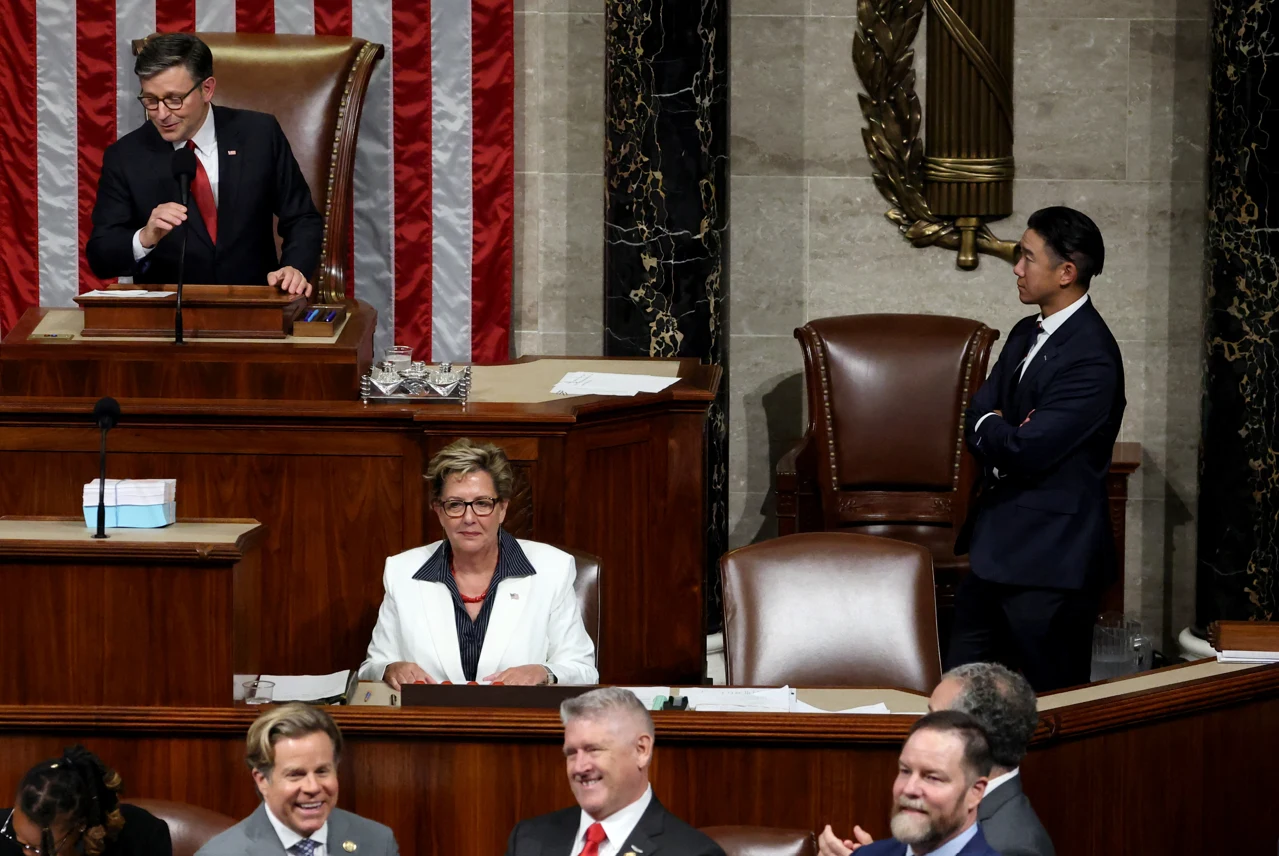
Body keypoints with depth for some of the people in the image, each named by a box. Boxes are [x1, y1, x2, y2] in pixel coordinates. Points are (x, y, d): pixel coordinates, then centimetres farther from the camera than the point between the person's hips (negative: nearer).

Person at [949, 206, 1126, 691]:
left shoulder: (1092, 359, -18)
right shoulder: (1026, 336, 13)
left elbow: (1026, 449, -23)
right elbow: (975, 417, 13)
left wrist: (988, 427, -2)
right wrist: (1002, 437, -9)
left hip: (1051, 558, -9)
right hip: (998, 549, 9)